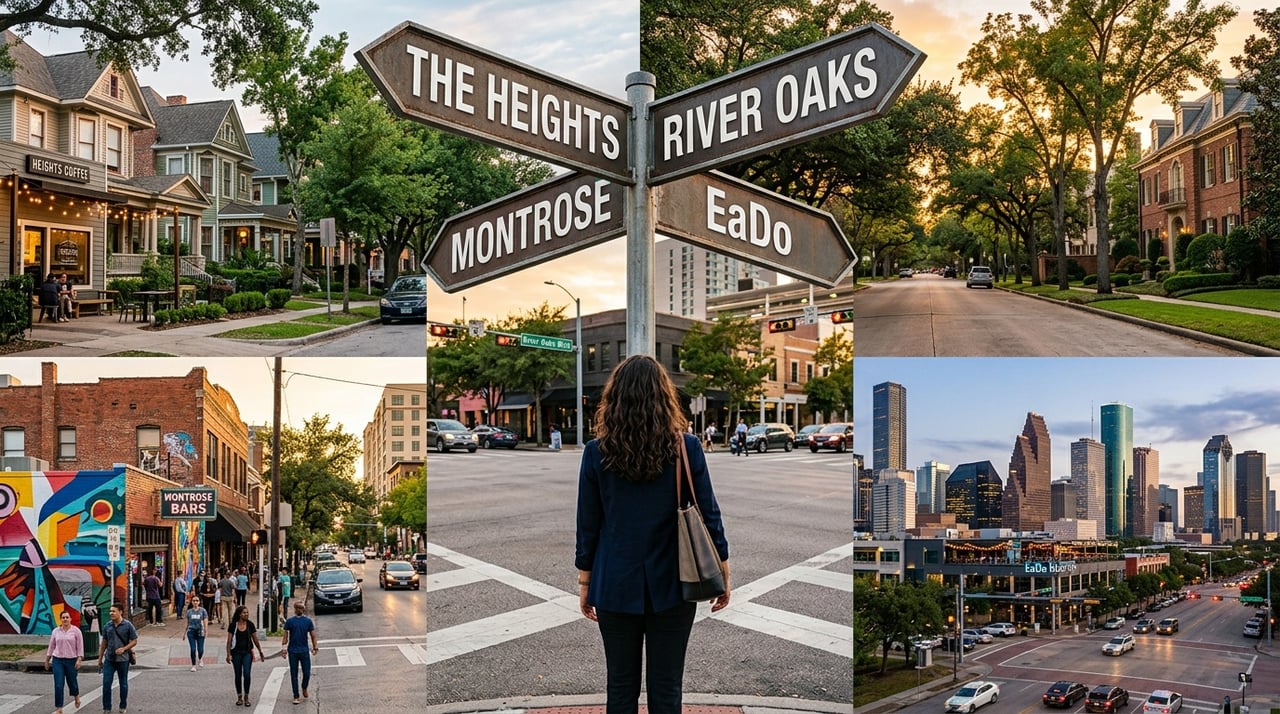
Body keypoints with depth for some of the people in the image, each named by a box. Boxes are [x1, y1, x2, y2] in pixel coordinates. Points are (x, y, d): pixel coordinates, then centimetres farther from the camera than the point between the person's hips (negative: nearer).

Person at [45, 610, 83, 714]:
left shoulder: (76, 631, -5)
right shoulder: (56, 631, 4)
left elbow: (80, 646, -5)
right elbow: (51, 646, 12)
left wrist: (79, 660, -13)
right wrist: (47, 659, 13)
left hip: (71, 661, -2)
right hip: (57, 660, 2)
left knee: (72, 682, 11)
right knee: (58, 685, -5)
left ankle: (76, 696, 44)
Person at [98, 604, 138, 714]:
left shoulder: (128, 625, -6)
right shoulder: (107, 626, 4)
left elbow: (134, 641, -3)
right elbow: (104, 643, 12)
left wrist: (124, 648, -18)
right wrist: (100, 658, 13)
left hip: (122, 659, -3)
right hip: (109, 659, 3)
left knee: (123, 684, 9)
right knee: (106, 683, -3)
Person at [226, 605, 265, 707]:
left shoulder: (250, 624, 0)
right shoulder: (233, 625, -4)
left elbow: (255, 639, 7)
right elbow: (229, 641, -3)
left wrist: (260, 652, 12)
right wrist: (228, 654, -10)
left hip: (247, 652, 0)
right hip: (236, 653, 0)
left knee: (246, 674, -12)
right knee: (238, 675, 7)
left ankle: (246, 697, -2)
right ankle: (239, 697, 18)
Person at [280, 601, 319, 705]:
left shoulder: (308, 621, 3)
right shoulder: (290, 621, 1)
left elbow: (313, 635, 6)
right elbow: (286, 636, 2)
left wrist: (315, 647, 1)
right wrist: (284, 648, -5)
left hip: (304, 650, 0)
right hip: (293, 651, 0)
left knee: (307, 673, -2)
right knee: (294, 674, 2)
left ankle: (304, 688, 28)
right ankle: (296, 696, 8)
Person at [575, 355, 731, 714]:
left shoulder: (597, 452, -6)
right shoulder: (686, 448, -8)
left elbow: (588, 525, -1)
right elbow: (708, 516, -3)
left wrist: (584, 582, 10)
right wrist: (722, 574, 8)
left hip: (616, 587, 0)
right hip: (671, 585, 0)